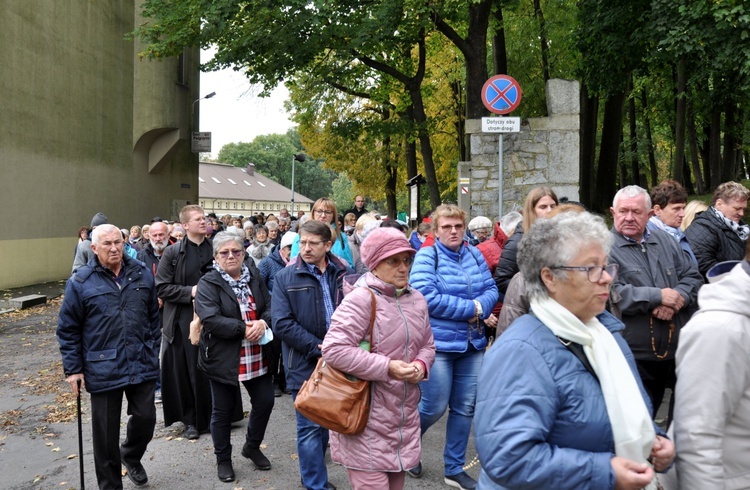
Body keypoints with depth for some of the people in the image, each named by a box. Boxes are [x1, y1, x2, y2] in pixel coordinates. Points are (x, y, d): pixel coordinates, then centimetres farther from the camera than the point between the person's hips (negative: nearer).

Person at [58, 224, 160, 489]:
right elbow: (68, 330, -2)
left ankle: (131, 456, 42)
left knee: (145, 418, 10)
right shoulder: (80, 282, -7)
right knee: (106, 430, 8)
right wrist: (73, 369, -4)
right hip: (103, 370, -2)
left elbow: (153, 317, 12)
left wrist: (153, 351, 10)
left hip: (142, 364, 3)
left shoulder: (141, 274, 3)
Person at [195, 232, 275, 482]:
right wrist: (244, 328, -23)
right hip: (223, 358, -4)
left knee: (265, 401, 10)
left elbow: (271, 306, 4)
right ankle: (223, 459, 29)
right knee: (223, 410, 9)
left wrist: (263, 322, -18)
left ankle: (252, 446, 35)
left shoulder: (254, 276, 7)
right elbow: (210, 319, -22)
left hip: (257, 356, 5)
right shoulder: (208, 283, -10)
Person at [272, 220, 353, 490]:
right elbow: (282, 323, -11)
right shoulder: (285, 277, -4)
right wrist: (317, 347, -16)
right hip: (305, 364, -3)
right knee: (310, 426, 4)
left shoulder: (344, 274, 2)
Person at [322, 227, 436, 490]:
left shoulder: (417, 299, 8)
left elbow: (427, 344, 18)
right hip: (366, 419, -7)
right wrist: (387, 367, -24)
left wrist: (421, 365, -5)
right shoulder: (361, 298, -18)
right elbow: (334, 350, -26)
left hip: (404, 416, 8)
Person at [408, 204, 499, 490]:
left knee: (465, 408, 10)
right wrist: (471, 308, -16)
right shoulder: (426, 257, -9)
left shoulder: (474, 255, 7)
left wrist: (479, 306, -16)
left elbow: (491, 290, 7)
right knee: (435, 407, 0)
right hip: (437, 342, -5)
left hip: (472, 342, 5)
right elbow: (426, 297, -20)